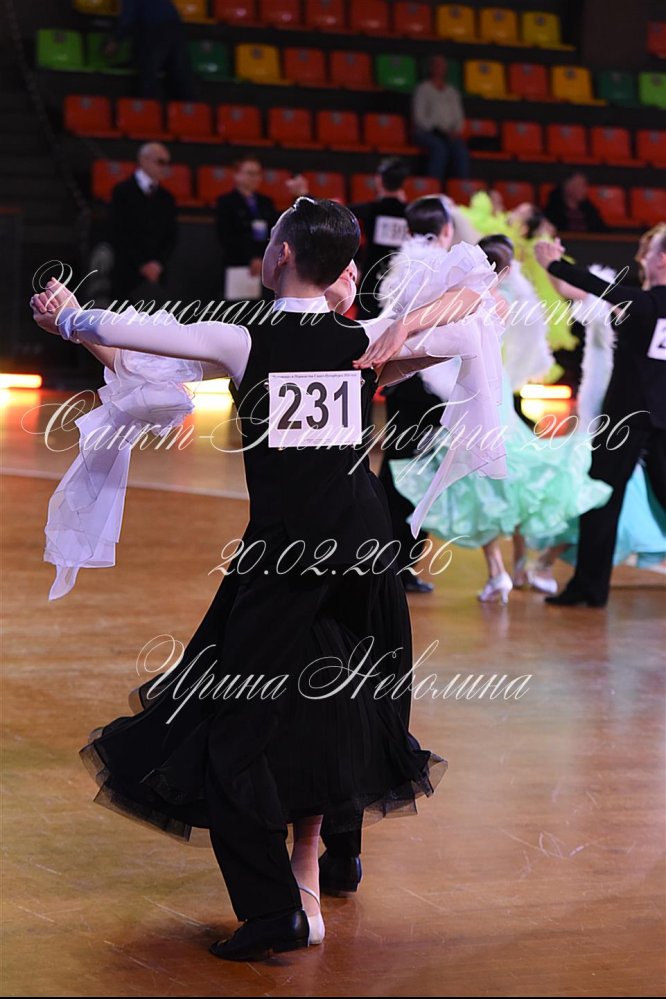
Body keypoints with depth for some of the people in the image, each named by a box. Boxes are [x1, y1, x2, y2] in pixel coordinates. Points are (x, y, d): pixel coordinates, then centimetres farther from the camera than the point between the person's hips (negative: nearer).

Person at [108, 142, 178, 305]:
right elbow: (118, 234, -5)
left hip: (156, 274, 4)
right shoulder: (123, 192, 1)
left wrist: (159, 263, -3)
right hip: (127, 275, -4)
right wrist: (142, 265, -9)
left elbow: (172, 236, 14)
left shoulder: (166, 198, 15)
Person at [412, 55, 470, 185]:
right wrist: (437, 130, -13)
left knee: (460, 149, -30)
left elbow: (459, 116, 18)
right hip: (426, 133, -3)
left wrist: (456, 132, -4)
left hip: (449, 134, 3)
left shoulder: (452, 91, 21)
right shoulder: (423, 89, 7)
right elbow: (419, 117, -2)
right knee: (439, 148, -37)